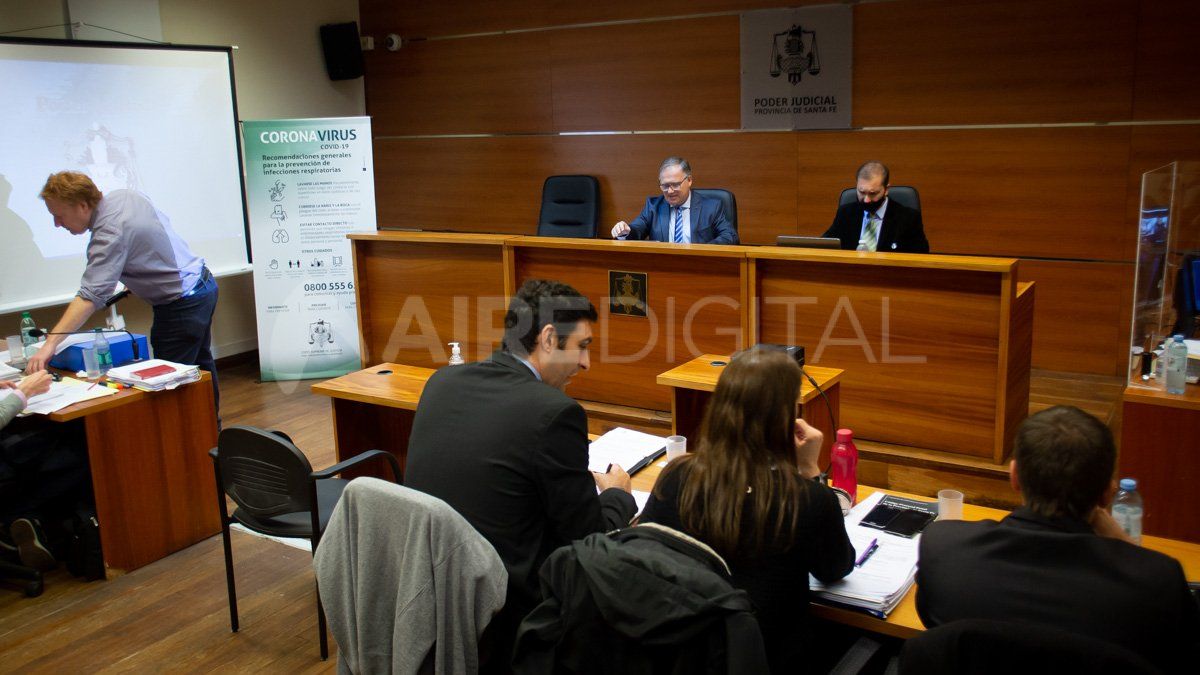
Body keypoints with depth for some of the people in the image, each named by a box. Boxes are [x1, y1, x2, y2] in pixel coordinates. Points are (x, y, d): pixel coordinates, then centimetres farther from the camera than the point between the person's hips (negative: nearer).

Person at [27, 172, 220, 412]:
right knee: (201, 365, 22)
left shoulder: (110, 234, -26)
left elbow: (91, 296, -34)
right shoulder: (125, 195, -1)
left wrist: (51, 343, -39)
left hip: (183, 306, -10)